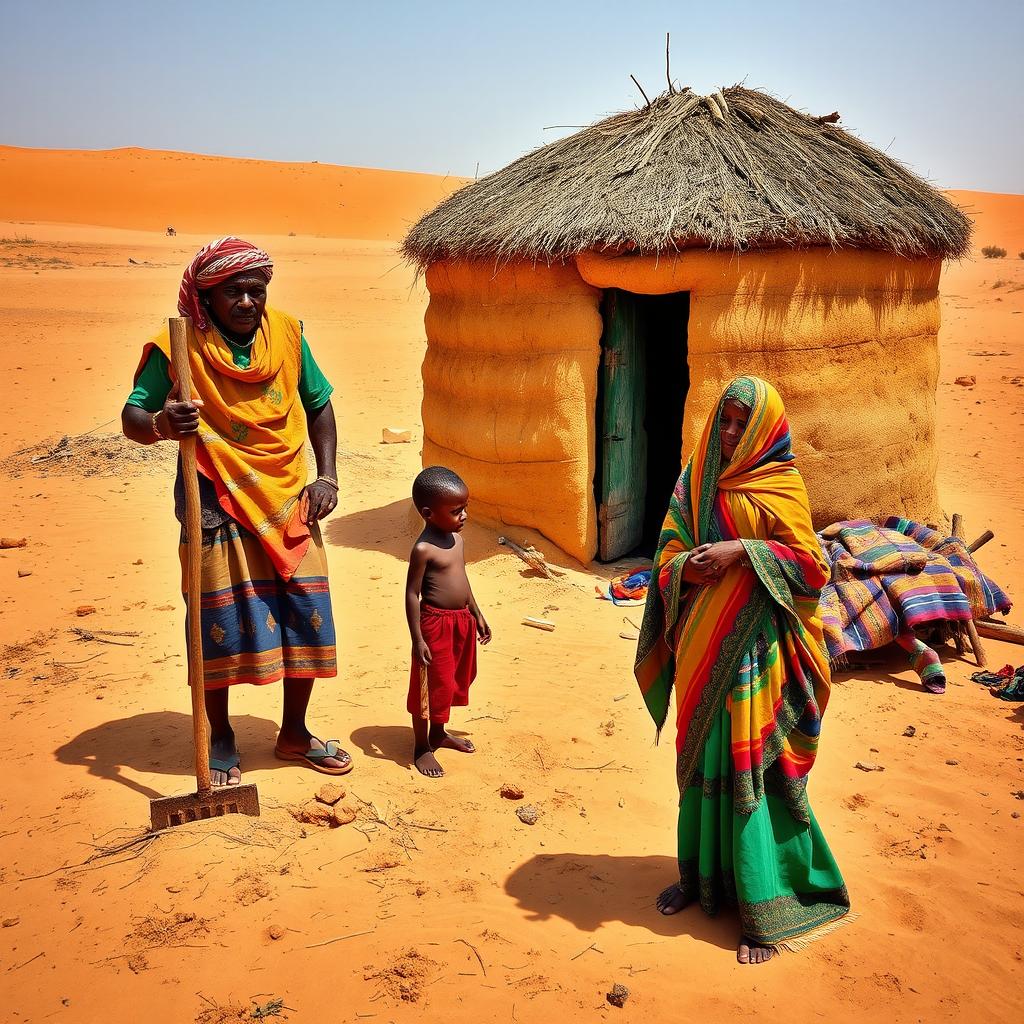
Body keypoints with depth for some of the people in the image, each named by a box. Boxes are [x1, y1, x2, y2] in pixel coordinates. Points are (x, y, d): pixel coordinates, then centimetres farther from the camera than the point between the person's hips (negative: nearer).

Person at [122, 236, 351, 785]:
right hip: (218, 506, -3)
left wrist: (326, 476, 0)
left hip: (288, 501, 4)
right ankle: (220, 740, 25)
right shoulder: (177, 347, -11)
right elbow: (131, 419, -11)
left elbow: (319, 405, 10)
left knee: (307, 616, 5)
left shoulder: (286, 333, 0)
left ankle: (294, 733, 26)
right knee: (220, 623, 2)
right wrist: (162, 423, -35)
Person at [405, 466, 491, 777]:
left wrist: (477, 614, 19)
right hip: (436, 623, -8)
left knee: (452, 681, 22)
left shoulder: (456, 537, 3)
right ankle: (421, 747, 21)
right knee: (430, 687, 5)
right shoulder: (423, 549, -21)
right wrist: (417, 640, -18)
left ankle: (439, 733, 41)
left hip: (461, 620, 8)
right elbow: (412, 594, -18)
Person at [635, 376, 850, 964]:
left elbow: (809, 561, -9)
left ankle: (763, 909, 7)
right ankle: (701, 873, 31)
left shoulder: (782, 485, -5)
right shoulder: (697, 480, 7)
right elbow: (669, 553, 8)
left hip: (752, 648, -5)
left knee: (750, 769, -3)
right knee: (701, 758, 14)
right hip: (699, 644, 5)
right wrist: (685, 568, -15)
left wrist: (740, 551, -20)